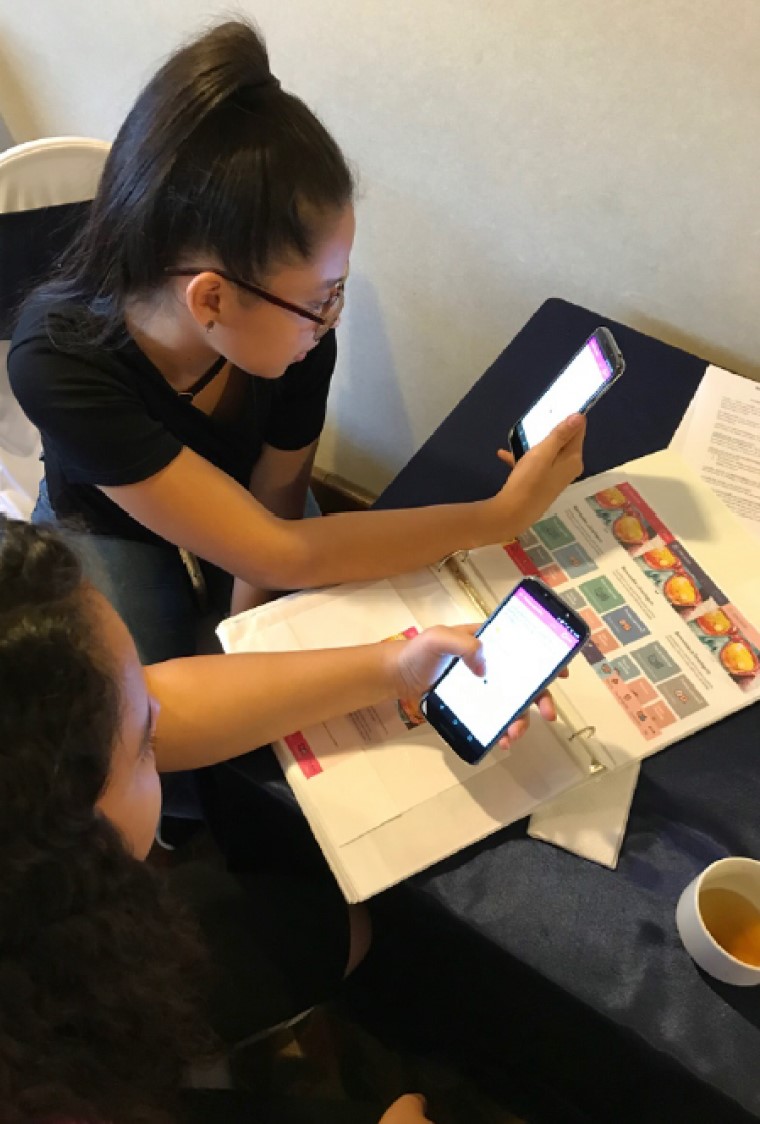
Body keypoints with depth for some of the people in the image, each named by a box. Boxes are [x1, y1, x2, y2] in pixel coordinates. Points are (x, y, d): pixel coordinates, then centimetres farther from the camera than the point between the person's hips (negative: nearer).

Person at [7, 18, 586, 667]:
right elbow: (274, 556, -42)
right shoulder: (59, 362, -40)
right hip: (108, 529, -2)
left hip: (243, 500, 3)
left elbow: (274, 504, -15)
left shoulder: (296, 331, -31)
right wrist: (500, 517, -41)